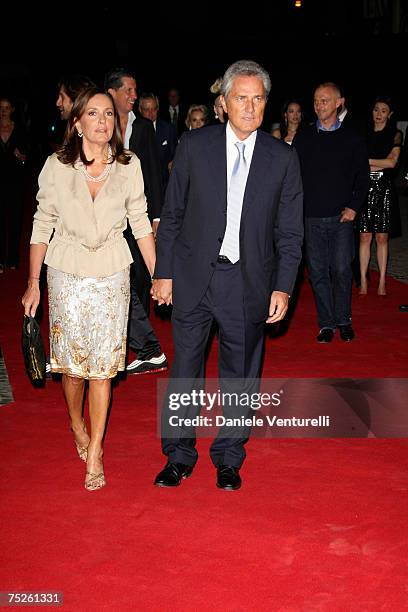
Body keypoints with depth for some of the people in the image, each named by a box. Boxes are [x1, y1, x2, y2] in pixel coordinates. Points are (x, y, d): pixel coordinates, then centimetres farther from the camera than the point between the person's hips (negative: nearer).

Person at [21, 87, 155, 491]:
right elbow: (42, 225, 0)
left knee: (102, 365, 2)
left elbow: (141, 223, 3)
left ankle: (94, 452, 14)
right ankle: (77, 424, 38)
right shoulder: (57, 166, -6)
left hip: (112, 274, 0)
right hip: (67, 272, 0)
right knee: (73, 361, 8)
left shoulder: (129, 165, -3)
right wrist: (33, 284, 1)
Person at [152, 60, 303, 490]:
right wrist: (164, 273, 0)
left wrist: (282, 287, -4)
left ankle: (228, 458, 28)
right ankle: (179, 455, 26)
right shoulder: (193, 146, -1)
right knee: (185, 368, 9)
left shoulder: (282, 158, 0)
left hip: (249, 283, 1)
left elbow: (289, 231, 2)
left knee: (240, 374, 10)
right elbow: (172, 215, 3)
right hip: (193, 277, 0)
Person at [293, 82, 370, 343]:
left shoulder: (352, 138, 6)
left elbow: (363, 177, 8)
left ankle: (343, 320, 16)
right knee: (318, 271, 3)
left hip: (341, 216, -1)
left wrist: (354, 207, -4)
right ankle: (326, 324, 13)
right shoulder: (303, 138, 7)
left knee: (342, 269, -1)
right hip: (312, 217, 1)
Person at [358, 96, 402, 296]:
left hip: (384, 188, -1)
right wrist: (378, 164, -5)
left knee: (382, 237, 1)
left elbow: (392, 162, -7)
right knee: (365, 236, -1)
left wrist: (365, 161, -5)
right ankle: (363, 281, 4)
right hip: (364, 187, 1)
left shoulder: (395, 134, 5)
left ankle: (382, 282, 6)